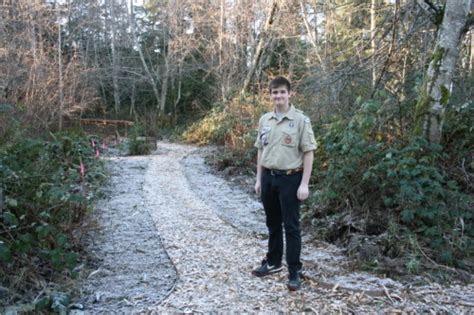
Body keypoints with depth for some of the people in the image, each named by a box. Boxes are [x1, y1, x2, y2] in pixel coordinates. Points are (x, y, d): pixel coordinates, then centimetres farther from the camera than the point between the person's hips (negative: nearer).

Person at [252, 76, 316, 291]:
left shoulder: (300, 120, -8)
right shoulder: (264, 120, 7)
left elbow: (308, 153, -9)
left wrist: (304, 184, -13)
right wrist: (259, 179, 11)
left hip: (290, 178, -5)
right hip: (268, 177, 5)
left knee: (291, 226, 1)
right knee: (273, 223, 16)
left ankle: (295, 271, 12)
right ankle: (273, 262, 31)